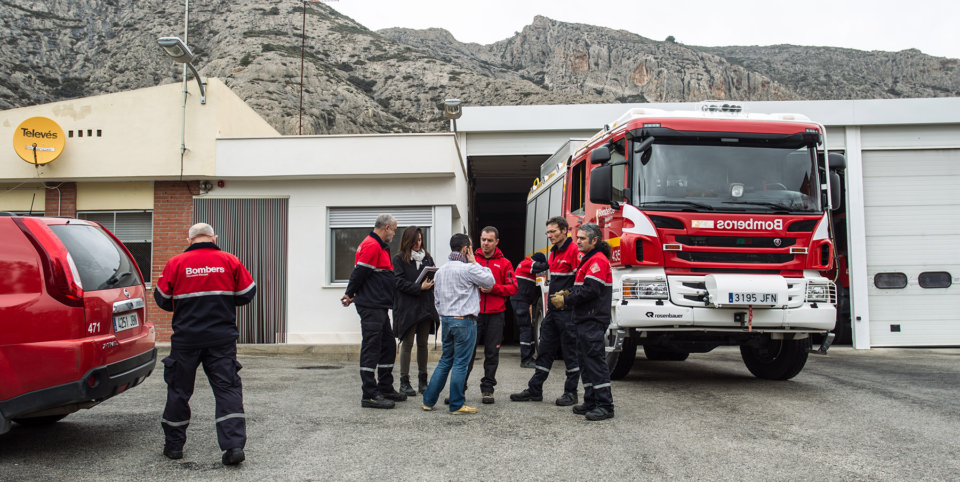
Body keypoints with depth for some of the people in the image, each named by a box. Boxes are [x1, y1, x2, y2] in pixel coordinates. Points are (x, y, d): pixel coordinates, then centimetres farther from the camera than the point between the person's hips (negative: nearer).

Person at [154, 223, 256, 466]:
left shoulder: (176, 263, -3)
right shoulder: (230, 261, 0)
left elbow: (162, 299, 5)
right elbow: (247, 293, 5)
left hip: (186, 338, 0)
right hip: (222, 339, 0)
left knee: (179, 390, 14)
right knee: (228, 389, 2)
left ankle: (174, 445, 26)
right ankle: (234, 445, -6)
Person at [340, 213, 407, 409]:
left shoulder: (379, 246, 20)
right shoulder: (371, 245, -15)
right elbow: (359, 272, -17)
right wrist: (350, 294, -5)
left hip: (380, 306, 11)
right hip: (371, 307, -11)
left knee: (388, 346, 15)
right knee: (371, 348, -6)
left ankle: (385, 388, 25)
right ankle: (369, 395, -2)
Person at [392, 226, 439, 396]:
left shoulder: (427, 257, 14)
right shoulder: (399, 259, 0)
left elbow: (434, 279, 15)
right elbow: (400, 282, -9)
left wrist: (434, 278, -8)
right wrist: (420, 287, -19)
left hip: (425, 306, 4)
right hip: (407, 307, -4)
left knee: (423, 344, 9)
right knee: (407, 344, -1)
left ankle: (423, 380, 16)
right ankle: (404, 381, 5)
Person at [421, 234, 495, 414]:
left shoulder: (440, 270, 11)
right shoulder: (468, 269, -12)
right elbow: (490, 281, -2)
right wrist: (474, 263, 3)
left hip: (446, 320, 7)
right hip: (464, 320, -7)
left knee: (445, 361, 16)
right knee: (460, 363, 0)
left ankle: (428, 400, 17)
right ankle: (456, 405, 6)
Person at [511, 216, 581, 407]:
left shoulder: (574, 250, -13)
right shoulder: (554, 252, 15)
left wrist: (567, 295, -19)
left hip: (568, 310, -9)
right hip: (553, 310, 9)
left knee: (570, 351, 1)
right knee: (545, 350, 11)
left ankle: (571, 392, 12)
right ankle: (535, 390, 17)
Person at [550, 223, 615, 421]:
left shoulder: (598, 260, -12)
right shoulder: (588, 260, 21)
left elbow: (590, 291, -20)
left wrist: (566, 300, -13)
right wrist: (566, 294, 6)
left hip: (593, 321, -11)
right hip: (584, 319, 11)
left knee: (595, 361, -10)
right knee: (585, 360, 13)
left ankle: (605, 406, -7)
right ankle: (591, 402, 19)